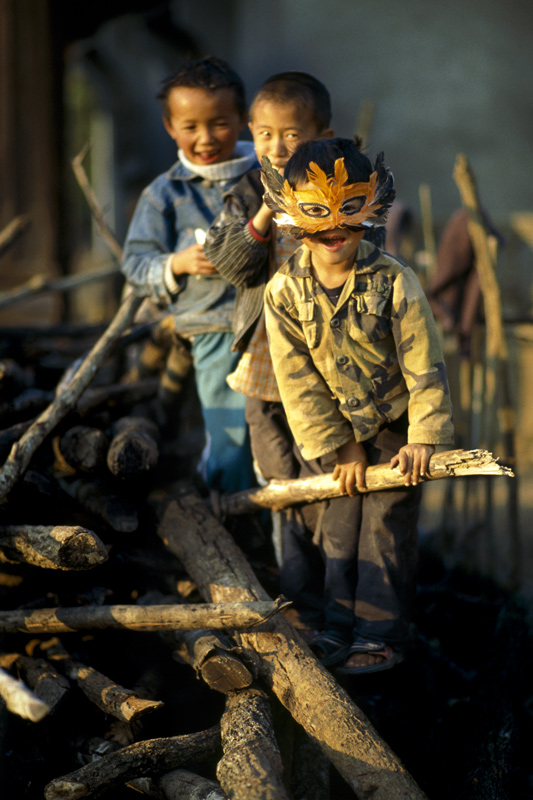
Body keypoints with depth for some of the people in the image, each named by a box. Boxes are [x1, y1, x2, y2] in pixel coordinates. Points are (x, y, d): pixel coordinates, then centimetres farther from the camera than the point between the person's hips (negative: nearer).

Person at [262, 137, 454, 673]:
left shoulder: (394, 283, -18)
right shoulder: (284, 291, -11)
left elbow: (423, 365, -13)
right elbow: (297, 378, -9)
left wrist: (423, 438, -16)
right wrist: (336, 446, -10)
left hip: (396, 426, -3)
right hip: (341, 431, 3)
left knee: (386, 529, -1)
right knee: (340, 528, 9)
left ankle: (382, 634, 9)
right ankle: (340, 626, 21)